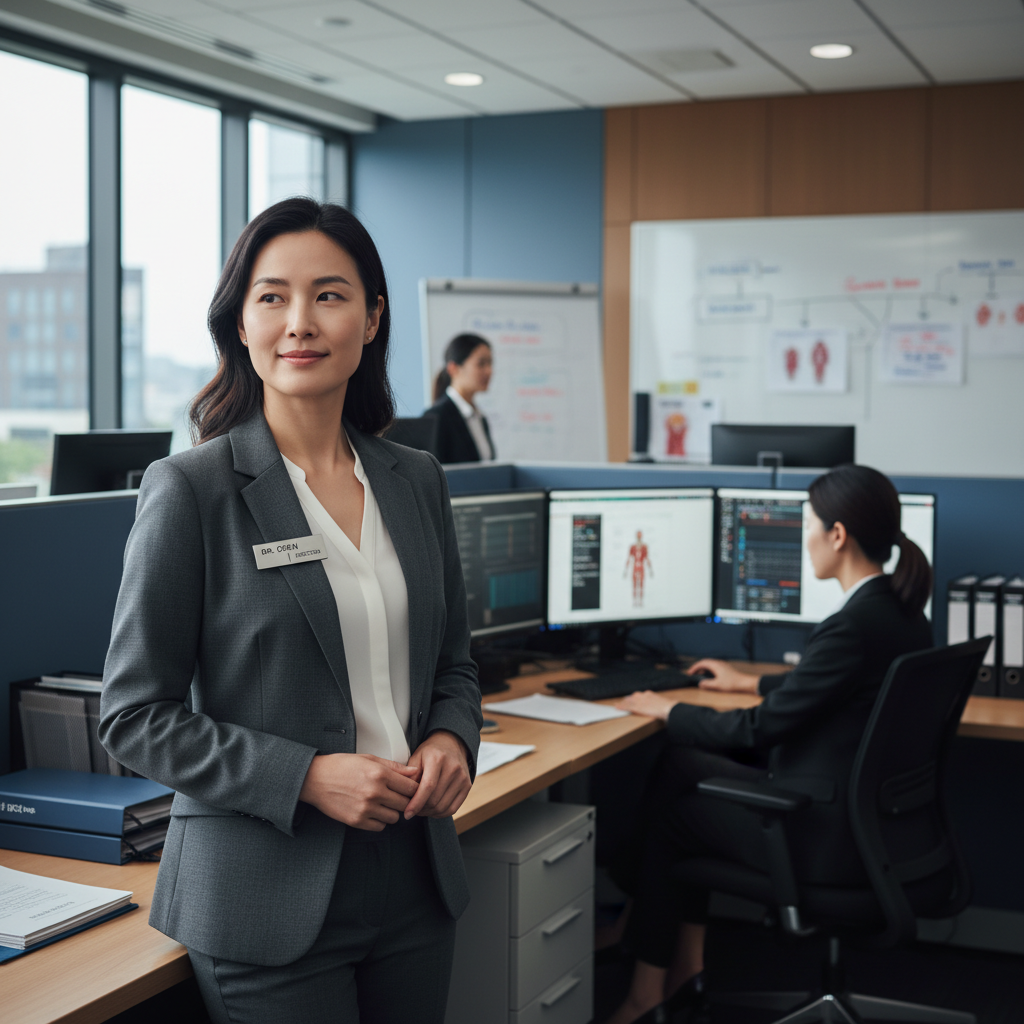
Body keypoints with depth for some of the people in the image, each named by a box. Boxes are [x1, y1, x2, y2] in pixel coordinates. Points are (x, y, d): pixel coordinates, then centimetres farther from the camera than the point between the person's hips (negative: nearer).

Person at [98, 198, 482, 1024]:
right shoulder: (190, 490, -10)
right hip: (270, 892, -5)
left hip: (416, 875, 5)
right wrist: (306, 776, -19)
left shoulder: (416, 481, 6)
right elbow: (134, 717, -10)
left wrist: (453, 740, -5)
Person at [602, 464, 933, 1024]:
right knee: (677, 766, 16)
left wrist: (668, 710, -3)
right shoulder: (902, 609, 3)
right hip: (875, 815, 9)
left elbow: (759, 729, -19)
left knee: (668, 810, 11)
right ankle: (686, 962, 22)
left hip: (831, 833, -9)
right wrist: (751, 682, 33)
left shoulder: (852, 626, -26)